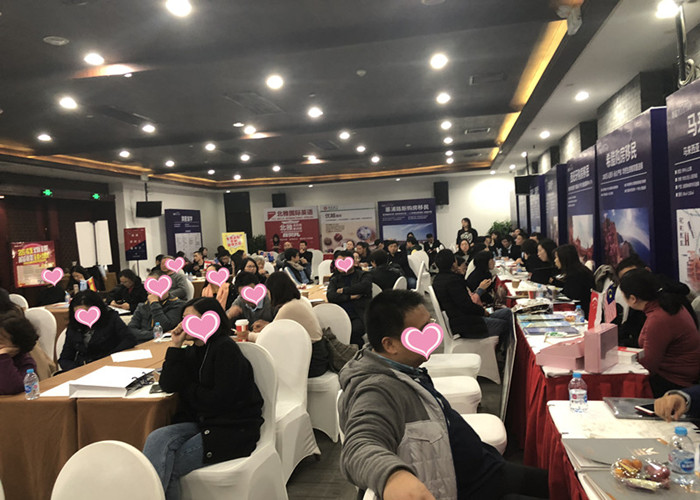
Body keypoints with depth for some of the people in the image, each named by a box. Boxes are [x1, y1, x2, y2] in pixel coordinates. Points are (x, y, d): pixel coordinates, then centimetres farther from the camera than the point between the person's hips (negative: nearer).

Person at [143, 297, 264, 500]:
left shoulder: (225, 348, -12)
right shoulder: (191, 352, 13)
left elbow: (220, 399, -17)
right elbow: (168, 385, -1)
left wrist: (186, 388, -2)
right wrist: (175, 345, -1)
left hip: (233, 429, -7)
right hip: (200, 422, 7)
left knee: (168, 467, -19)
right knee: (157, 439, -21)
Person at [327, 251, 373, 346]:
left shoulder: (364, 275, 14)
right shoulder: (335, 279, 23)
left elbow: (364, 286, -11)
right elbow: (330, 296, 5)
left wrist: (343, 290, -1)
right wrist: (350, 296, -5)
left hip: (358, 316, -2)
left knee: (354, 331, -34)